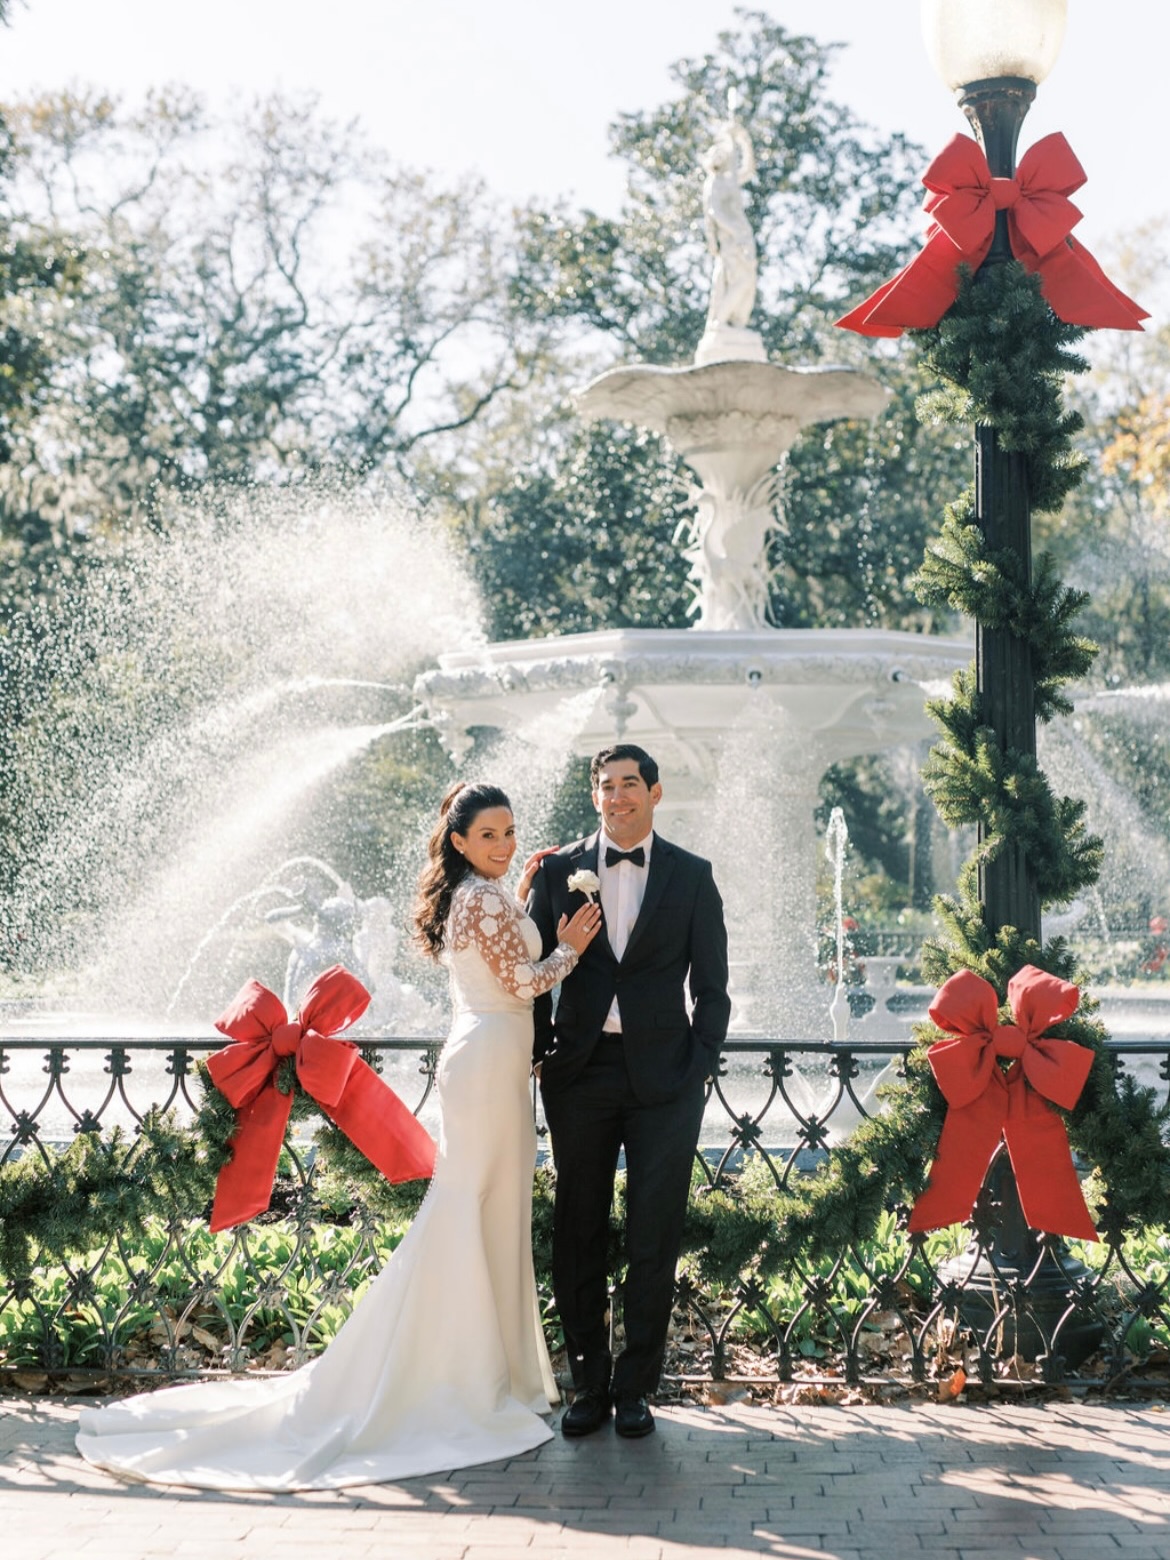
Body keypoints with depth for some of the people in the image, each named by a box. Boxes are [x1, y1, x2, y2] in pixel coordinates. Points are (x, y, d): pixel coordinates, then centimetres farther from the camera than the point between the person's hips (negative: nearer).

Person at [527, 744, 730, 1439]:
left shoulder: (692, 876, 5)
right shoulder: (561, 871, 7)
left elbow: (711, 985, 5)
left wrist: (701, 1066, -3)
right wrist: (538, 1056, 2)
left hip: (663, 1076, -1)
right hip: (581, 1071, 1)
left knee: (655, 1238, 1)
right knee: (579, 1234, 6)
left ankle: (635, 1388, 11)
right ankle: (589, 1384, 16)